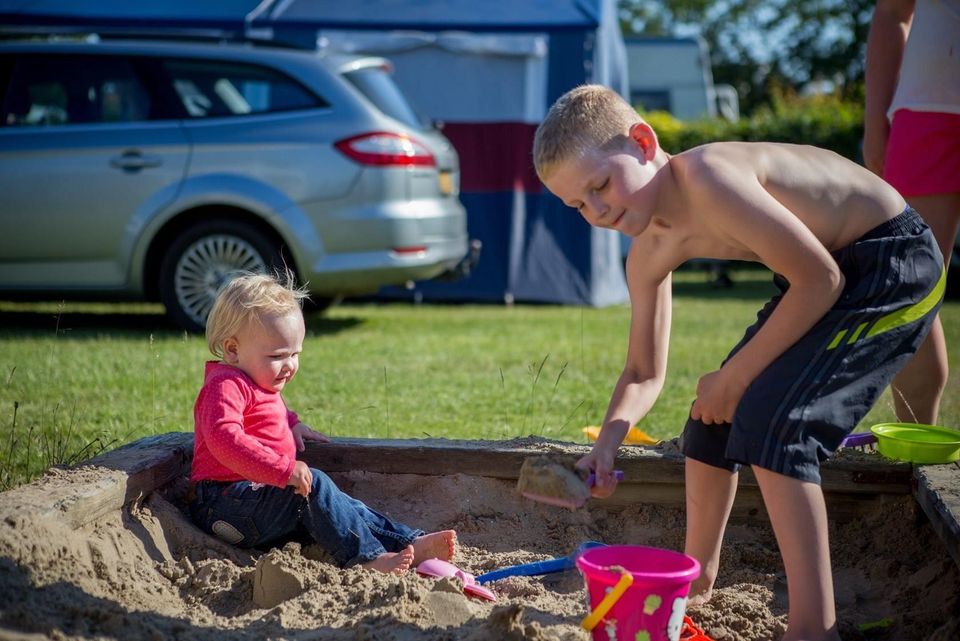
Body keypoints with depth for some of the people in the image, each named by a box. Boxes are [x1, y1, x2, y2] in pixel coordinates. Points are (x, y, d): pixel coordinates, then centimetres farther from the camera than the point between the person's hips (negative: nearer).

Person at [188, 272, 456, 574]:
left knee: (337, 505, -2)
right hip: (225, 505, -10)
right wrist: (284, 469, -37)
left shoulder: (257, 384, 19)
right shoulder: (226, 386, -16)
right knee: (315, 485, -26)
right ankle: (366, 557, -30)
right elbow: (224, 439, -33)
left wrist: (290, 423, 24)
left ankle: (411, 543, -8)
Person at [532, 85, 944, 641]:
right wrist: (608, 441, -12)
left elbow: (820, 279, -25)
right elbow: (644, 374, 7)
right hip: (830, 269, 9)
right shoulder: (650, 255, -3)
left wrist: (736, 376, -18)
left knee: (771, 419, -21)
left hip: (897, 263, -9)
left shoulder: (705, 178, -30)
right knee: (712, 422, 11)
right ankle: (696, 583, 31)